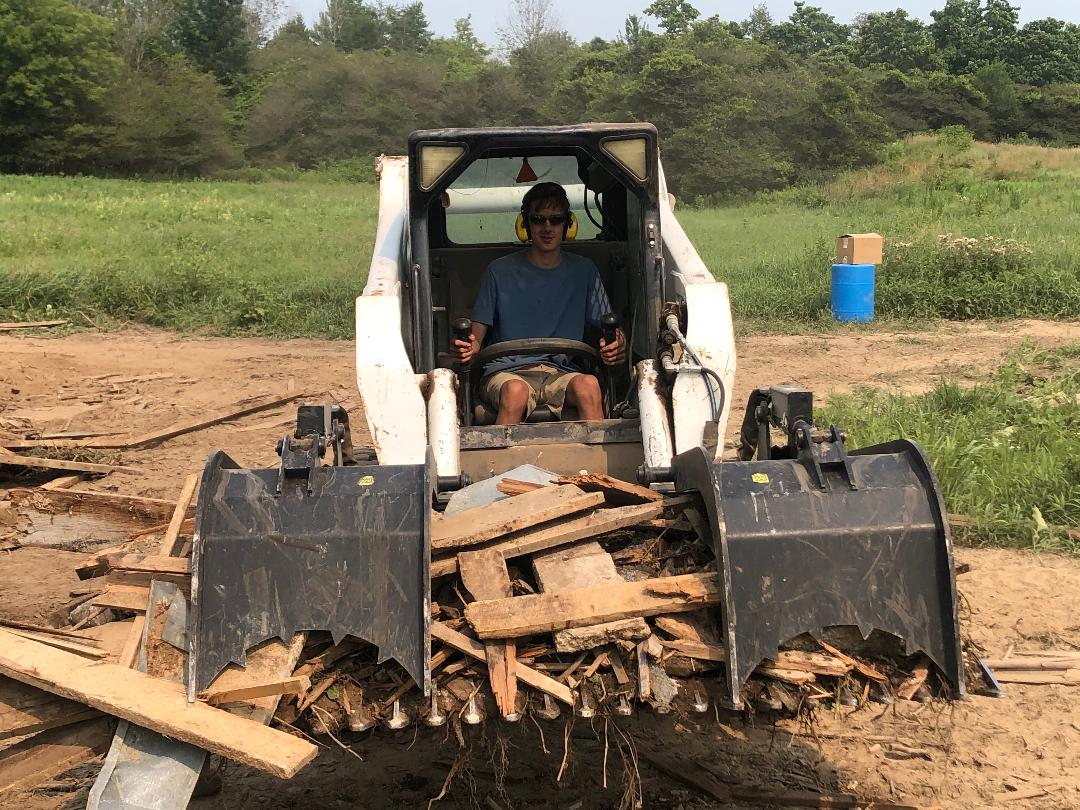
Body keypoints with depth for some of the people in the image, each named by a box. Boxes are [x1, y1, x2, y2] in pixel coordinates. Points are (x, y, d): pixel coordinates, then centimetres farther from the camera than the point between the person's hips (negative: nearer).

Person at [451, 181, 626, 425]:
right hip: (507, 371, -1)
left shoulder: (583, 270, 14)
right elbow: (478, 333, 7)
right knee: (516, 390, -36)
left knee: (588, 384, -32)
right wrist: (469, 347, -19)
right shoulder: (501, 271, 8)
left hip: (562, 371, 1)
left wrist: (617, 345, -14)